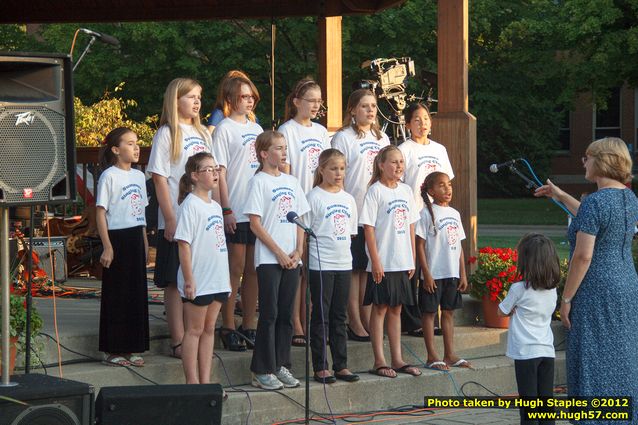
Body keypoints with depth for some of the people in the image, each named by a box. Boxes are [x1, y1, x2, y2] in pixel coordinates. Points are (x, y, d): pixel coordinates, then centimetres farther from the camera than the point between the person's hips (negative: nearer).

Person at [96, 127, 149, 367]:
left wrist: (145, 243, 15)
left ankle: (130, 348, 14)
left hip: (135, 239, 7)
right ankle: (113, 350, 3)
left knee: (136, 293, 7)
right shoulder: (109, 176, -9)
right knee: (116, 294, -3)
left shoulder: (138, 176, 13)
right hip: (117, 238, -7)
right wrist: (107, 247, -16)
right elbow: (101, 213, -11)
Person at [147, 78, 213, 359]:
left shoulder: (202, 133, 15)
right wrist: (170, 219, -15)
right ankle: (178, 341, 1)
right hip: (178, 220, -6)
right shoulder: (167, 134, -6)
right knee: (176, 281, -2)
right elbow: (160, 178, -10)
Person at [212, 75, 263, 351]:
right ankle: (228, 328, 2)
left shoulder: (256, 129, 15)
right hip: (236, 213, -6)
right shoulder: (224, 130, -5)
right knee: (235, 270, -3)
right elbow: (220, 173, -9)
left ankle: (249, 326, 14)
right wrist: (226, 209, -15)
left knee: (253, 270, 8)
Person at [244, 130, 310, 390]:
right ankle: (263, 371, 0)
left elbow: (300, 219, 15)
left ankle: (281, 366, 15)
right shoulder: (259, 182, -5)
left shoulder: (291, 181, 13)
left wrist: (298, 251, 0)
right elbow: (255, 224, -9)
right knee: (269, 314, -5)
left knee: (286, 314, 8)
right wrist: (279, 253, -12)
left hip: (291, 259, 6)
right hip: (268, 259, -6)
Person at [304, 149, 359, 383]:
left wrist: (345, 252, 13)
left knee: (339, 317, 10)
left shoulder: (348, 199, 12)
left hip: (344, 263, 6)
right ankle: (320, 367, 3)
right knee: (321, 316, -1)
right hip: (321, 264, -6)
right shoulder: (314, 197, -6)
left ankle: (341, 365, 15)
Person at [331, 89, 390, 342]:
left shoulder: (382, 138, 16)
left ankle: (367, 319, 15)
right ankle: (355, 323, 1)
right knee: (354, 267, -3)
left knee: (370, 266, 9)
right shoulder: (343, 138, -4)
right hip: (354, 214, -6)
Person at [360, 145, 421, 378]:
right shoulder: (375, 191, -9)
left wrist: (412, 260, 10)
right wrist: (375, 261, -16)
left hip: (402, 262, 6)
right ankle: (379, 361, 5)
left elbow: (411, 227, 14)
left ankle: (397, 359, 17)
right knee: (380, 308, 0)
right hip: (382, 263, -6)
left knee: (396, 309, 12)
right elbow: (369, 228, -11)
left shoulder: (406, 190, 10)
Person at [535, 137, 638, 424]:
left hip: (596, 294, -8)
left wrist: (566, 298, -13)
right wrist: (561, 197, 34)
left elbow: (583, 255, -21)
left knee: (595, 367, -3)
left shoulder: (594, 202, -18)